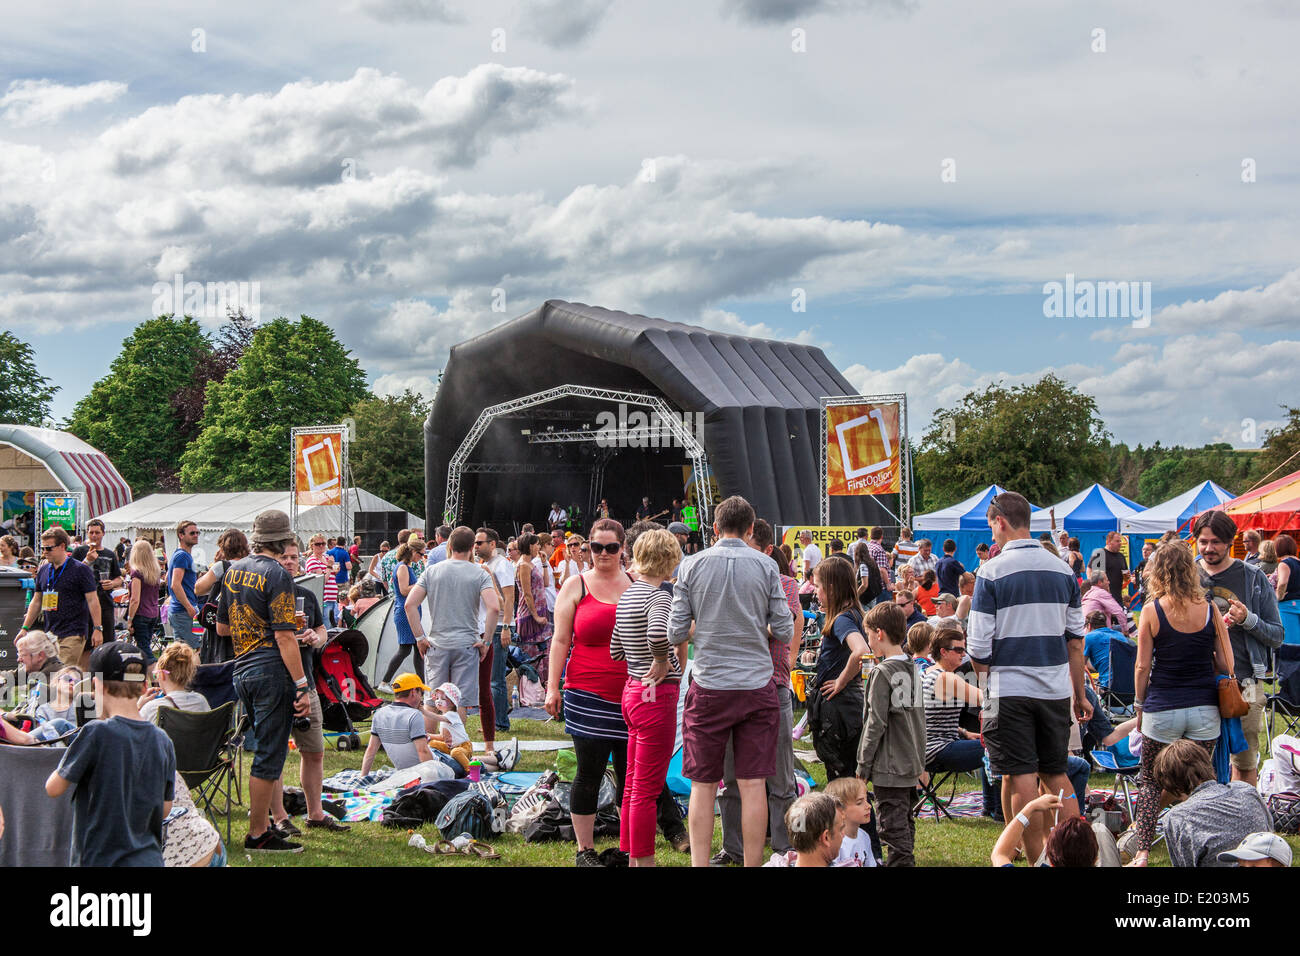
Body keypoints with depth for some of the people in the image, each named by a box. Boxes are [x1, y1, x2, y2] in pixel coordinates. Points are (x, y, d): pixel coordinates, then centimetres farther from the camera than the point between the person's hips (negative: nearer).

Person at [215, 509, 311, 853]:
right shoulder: (276, 575, -13)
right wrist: (302, 686, -16)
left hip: (242, 670, 8)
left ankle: (263, 822, 24)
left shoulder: (233, 571, 12)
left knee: (265, 748, 19)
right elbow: (284, 636, -17)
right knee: (269, 754, -2)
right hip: (272, 671, -8)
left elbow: (222, 627, 20)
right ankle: (257, 835, 3)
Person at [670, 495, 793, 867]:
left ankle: (699, 863, 7)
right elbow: (784, 631, 1)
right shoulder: (766, 566, -1)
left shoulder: (692, 565, -1)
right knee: (753, 784, 4)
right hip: (757, 686, 0)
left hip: (709, 687, 0)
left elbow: (677, 633, 0)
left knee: (703, 785, 6)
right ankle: (752, 862, 7)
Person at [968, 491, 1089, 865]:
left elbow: (979, 648, -10)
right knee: (1057, 774, 15)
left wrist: (982, 666, 11)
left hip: (1010, 690, -5)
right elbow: (1075, 640, 10)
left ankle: (1037, 858, 2)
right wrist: (1080, 693, 18)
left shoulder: (992, 572, -10)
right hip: (1055, 688, 5)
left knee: (1021, 778, 1)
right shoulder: (1063, 570, 5)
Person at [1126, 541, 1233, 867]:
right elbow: (1226, 665, 2)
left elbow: (1143, 665, -4)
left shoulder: (1152, 611, -7)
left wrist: (1139, 702, 9)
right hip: (1204, 709, 2)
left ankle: (1142, 851, 1)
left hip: (1162, 709, -2)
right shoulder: (1210, 610, -1)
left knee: (1151, 783, 10)